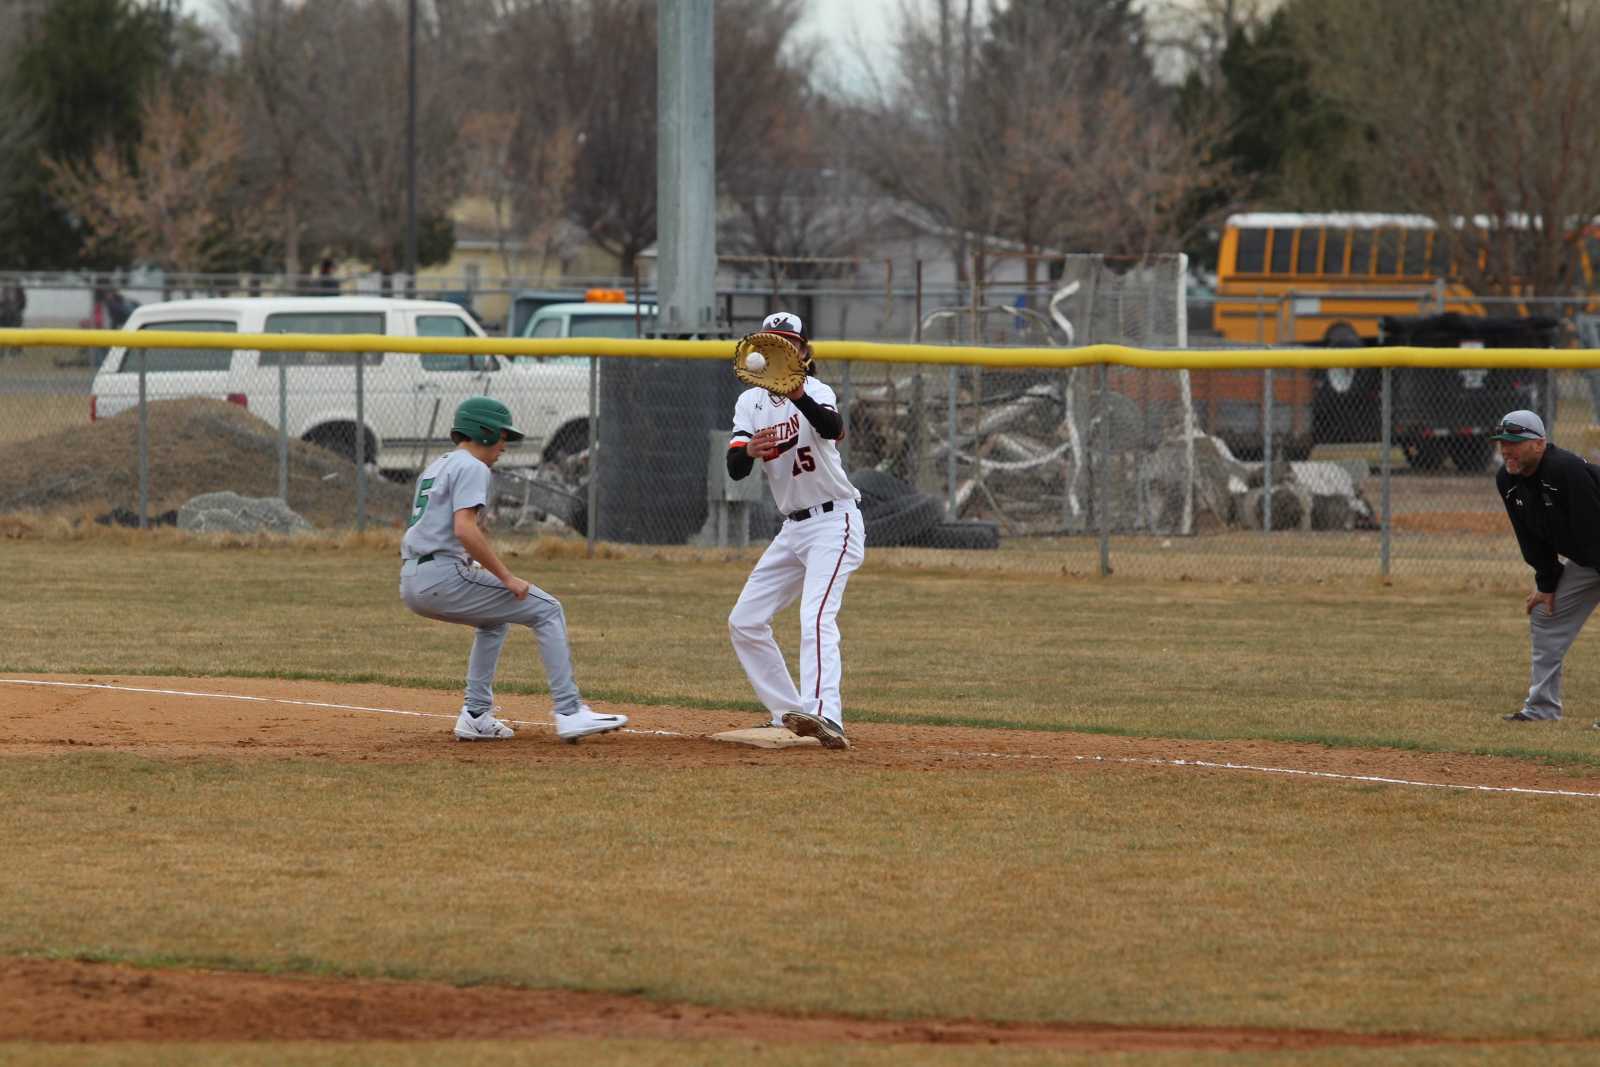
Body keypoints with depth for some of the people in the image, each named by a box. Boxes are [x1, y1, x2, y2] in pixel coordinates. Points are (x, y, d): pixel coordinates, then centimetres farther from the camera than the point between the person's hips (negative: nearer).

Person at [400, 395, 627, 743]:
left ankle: (476, 716, 21)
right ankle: (569, 712, -10)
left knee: (496, 619, 32)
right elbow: (464, 529, -21)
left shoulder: (437, 467, 24)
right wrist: (507, 578, -16)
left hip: (411, 584, 9)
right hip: (444, 577, -9)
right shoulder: (471, 467, -6)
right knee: (547, 610, -2)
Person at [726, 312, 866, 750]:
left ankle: (824, 716, -42)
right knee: (745, 622, 9)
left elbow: (832, 427, -37)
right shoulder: (750, 402, 6)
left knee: (816, 617, -27)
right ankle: (789, 714, 17)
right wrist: (749, 450, -31)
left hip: (833, 521, -8)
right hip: (793, 529, 8)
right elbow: (734, 469, -8)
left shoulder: (815, 393, -12)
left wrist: (799, 397, -56)